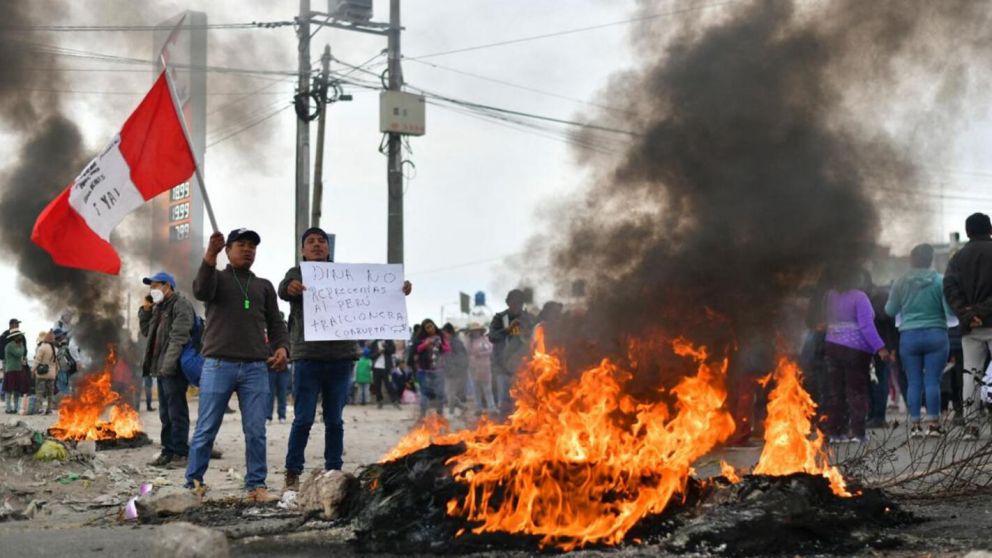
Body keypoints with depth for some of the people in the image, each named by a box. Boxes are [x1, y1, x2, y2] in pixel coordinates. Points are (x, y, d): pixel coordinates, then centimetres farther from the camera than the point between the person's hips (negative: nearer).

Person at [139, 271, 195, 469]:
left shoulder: (181, 305, -9)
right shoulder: (159, 307, 21)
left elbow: (179, 337, -18)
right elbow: (147, 332, 27)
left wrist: (168, 365, -25)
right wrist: (145, 310, 12)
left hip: (174, 369, -10)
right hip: (162, 368, 10)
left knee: (176, 412, -7)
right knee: (165, 413, 12)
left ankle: (181, 453, -5)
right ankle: (168, 451, 17)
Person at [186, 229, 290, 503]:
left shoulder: (264, 286, 19)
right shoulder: (216, 278, 10)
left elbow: (275, 324, 16)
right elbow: (201, 291, -13)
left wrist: (282, 347, -6)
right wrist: (210, 256, -29)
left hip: (256, 368, 3)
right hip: (218, 366, -2)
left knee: (256, 432, -1)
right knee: (206, 429, 0)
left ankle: (256, 485, 3)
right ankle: (193, 483, 8)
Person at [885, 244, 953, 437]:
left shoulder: (901, 282, 1)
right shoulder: (940, 281, -5)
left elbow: (890, 310, 9)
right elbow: (950, 310, -9)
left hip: (909, 337, 2)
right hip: (936, 334, -2)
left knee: (914, 382, 5)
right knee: (933, 381, 0)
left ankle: (915, 424, 5)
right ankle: (933, 423, -1)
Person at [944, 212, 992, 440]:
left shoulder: (958, 257, 11)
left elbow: (949, 287, -2)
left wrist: (965, 314, -8)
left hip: (970, 328, 4)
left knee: (971, 373, 5)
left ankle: (970, 424, 0)